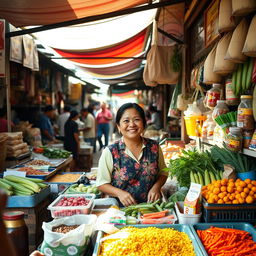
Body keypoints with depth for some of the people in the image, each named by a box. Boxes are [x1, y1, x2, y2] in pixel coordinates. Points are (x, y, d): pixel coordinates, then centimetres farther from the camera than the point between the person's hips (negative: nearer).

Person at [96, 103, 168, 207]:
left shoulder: (154, 147, 5)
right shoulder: (110, 152, -2)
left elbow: (163, 173, 19)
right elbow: (102, 183, 3)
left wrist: (156, 186, 0)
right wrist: (119, 193, -13)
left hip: (151, 206, 2)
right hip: (121, 208, -2)